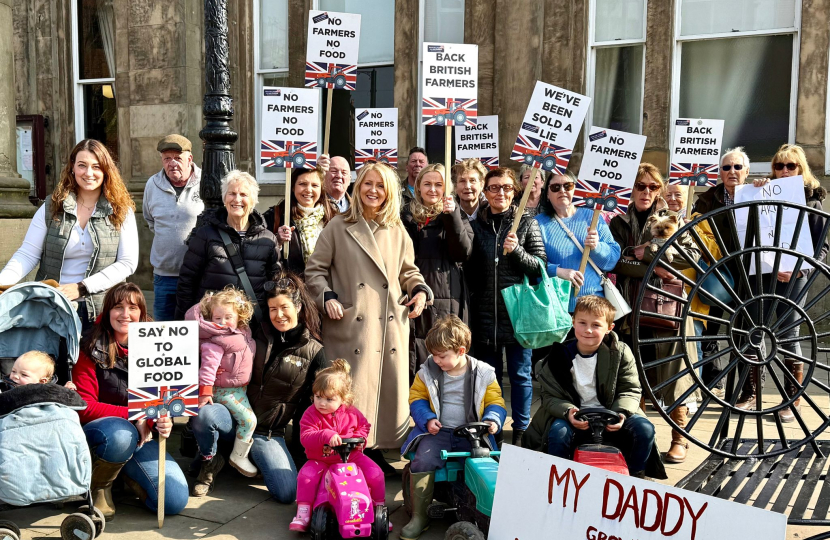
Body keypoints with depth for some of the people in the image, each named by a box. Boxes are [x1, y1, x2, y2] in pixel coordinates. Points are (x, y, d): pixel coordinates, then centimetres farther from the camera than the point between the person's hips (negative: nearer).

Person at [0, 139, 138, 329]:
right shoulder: (52, 207, 3)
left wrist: (81, 287, -15)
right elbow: (27, 255, 0)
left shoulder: (121, 212, -1)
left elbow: (128, 262, -6)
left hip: (100, 312, -1)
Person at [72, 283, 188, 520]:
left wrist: (162, 420, -22)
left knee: (176, 501, -15)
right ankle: (98, 486, -6)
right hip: (96, 431, -3)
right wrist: (133, 416, -21)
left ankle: (127, 472, 15)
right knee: (121, 434, -40)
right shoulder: (91, 350, -9)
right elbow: (84, 407, -12)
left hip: (140, 435, 3)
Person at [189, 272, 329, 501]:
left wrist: (299, 448, 1)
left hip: (269, 433, 0)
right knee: (203, 413, -34)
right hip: (236, 415, 1)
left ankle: (255, 456, 12)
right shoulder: (258, 335, 5)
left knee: (287, 493, -20)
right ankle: (210, 462, -1)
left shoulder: (314, 352, -1)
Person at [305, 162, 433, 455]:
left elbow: (408, 271, 20)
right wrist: (327, 297, -11)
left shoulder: (397, 231, 12)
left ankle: (374, 450, 20)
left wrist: (420, 290, 1)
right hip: (350, 326, -3)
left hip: (390, 327, 4)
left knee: (387, 389, 6)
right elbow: (315, 270, 4)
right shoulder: (338, 227, 3)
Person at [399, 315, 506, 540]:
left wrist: (493, 420, -11)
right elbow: (417, 397, 9)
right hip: (437, 432, 0)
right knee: (423, 462, -26)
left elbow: (495, 400, 9)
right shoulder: (428, 371, 4)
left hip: (471, 434, 0)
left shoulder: (483, 373, 2)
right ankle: (419, 517, -8)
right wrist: (427, 418, -7)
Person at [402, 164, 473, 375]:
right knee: (415, 365, 0)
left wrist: (452, 216, -14)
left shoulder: (456, 216, 9)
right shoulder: (407, 216, 13)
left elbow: (463, 253, -5)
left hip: (447, 301, -1)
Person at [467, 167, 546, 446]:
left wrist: (517, 252, -17)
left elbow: (541, 265, -1)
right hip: (486, 313, 2)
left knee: (520, 374, 4)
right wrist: (472, 301, 5)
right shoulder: (476, 225, 9)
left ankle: (521, 430, 16)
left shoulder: (527, 224, 3)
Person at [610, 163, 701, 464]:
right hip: (632, 307, 1)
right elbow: (617, 261, -3)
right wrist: (654, 268, -14)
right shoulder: (619, 224, 11)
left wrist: (648, 253, -11)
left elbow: (693, 255, -2)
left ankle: (679, 439, 4)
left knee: (674, 370, -3)